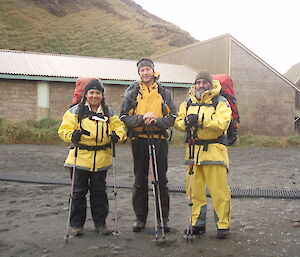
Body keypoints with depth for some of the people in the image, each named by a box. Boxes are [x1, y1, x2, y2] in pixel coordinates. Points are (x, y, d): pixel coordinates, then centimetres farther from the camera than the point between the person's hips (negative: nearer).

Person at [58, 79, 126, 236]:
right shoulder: (75, 111, 1)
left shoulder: (109, 112, 10)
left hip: (101, 160, 3)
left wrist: (117, 135, -11)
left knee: (99, 192, 11)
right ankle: (76, 224, 17)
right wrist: (72, 135, -24)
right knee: (79, 192, 4)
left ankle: (100, 223, 23)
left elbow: (119, 126, 11)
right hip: (80, 158, -2)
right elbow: (64, 129, -3)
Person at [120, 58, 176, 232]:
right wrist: (142, 119, -17)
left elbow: (172, 118, 2)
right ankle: (140, 218, 17)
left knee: (161, 181, 4)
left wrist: (156, 121, -16)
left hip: (159, 140, 0)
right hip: (139, 140, 0)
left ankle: (163, 218, 14)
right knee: (140, 181, 6)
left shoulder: (164, 93, 9)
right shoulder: (132, 93, 7)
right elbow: (124, 117, -1)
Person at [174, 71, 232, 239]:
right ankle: (198, 224, 21)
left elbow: (221, 124, -14)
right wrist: (186, 122, -12)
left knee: (219, 191, -5)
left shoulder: (221, 102, 1)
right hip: (193, 149, 5)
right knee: (194, 189, 9)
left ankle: (223, 225, 7)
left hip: (214, 150, -4)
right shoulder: (188, 103, 17)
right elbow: (178, 122, 10)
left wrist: (200, 119, -20)